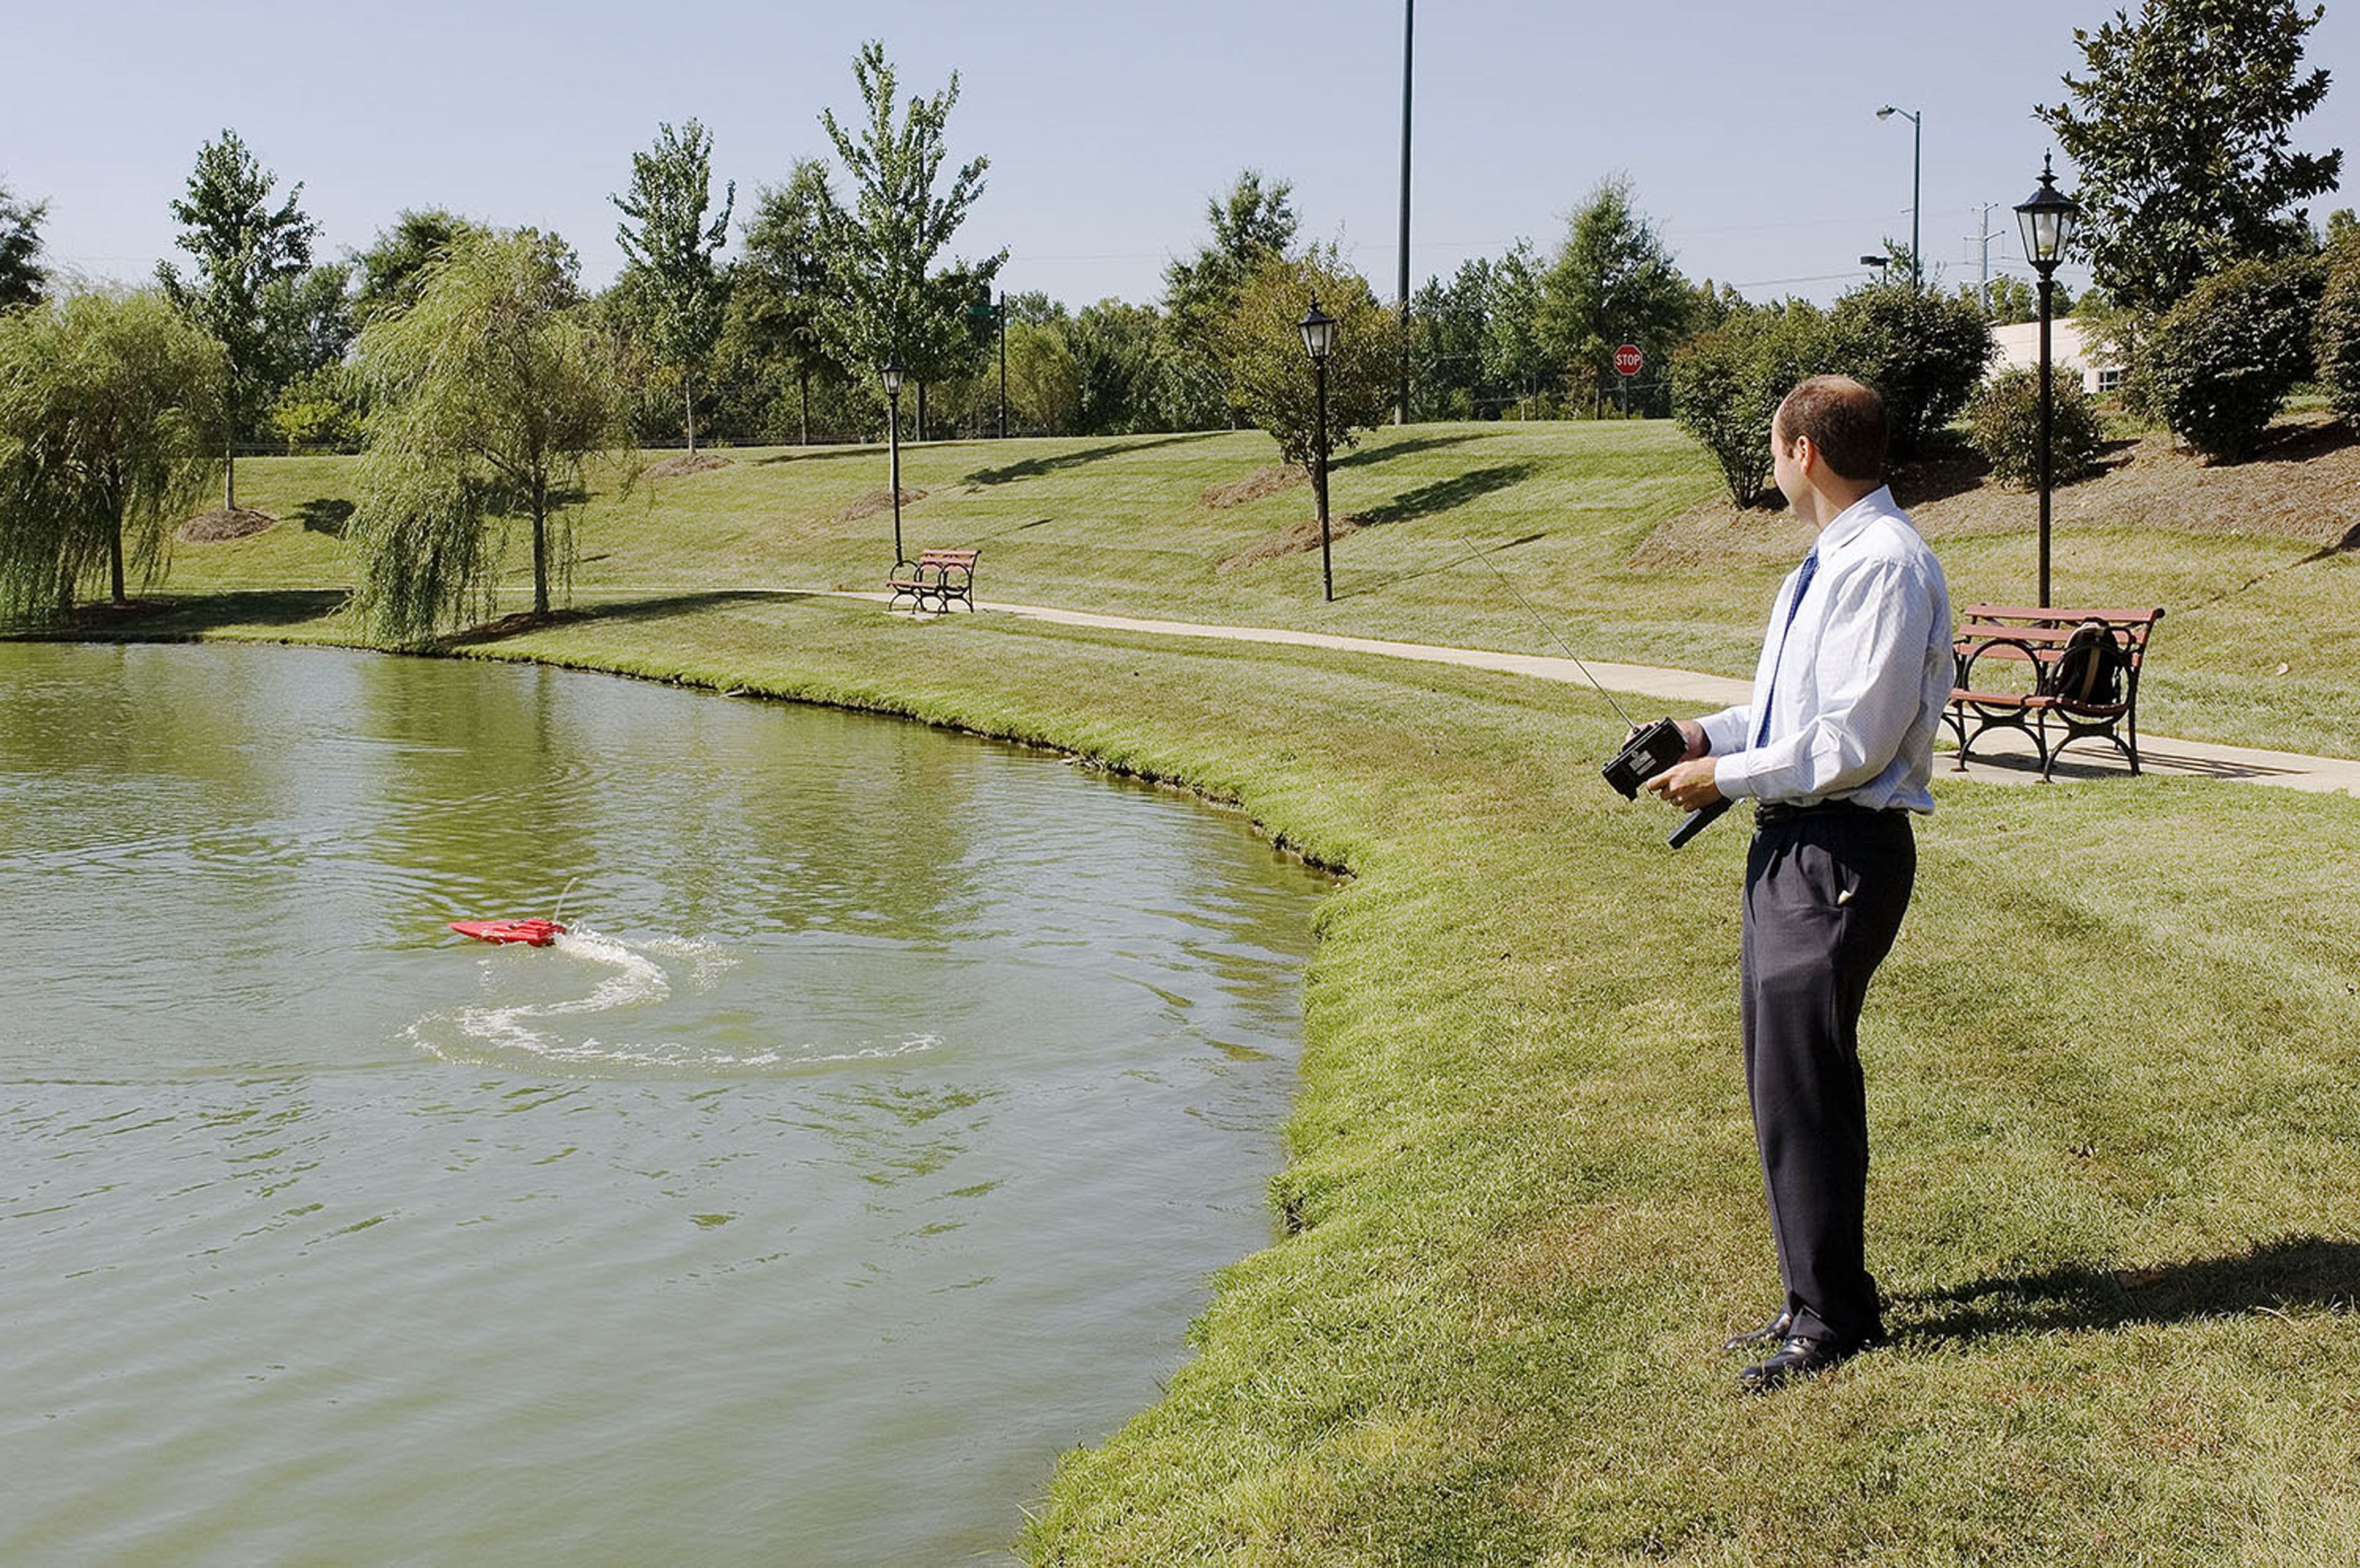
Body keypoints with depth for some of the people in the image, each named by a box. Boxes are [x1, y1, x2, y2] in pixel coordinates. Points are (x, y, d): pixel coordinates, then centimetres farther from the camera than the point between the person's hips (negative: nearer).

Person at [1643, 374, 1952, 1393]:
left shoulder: (1885, 565, -17)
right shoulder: (1826, 564, 15)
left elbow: (1853, 740, -22)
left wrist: (1729, 778, -15)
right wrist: (1708, 735, 10)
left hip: (1841, 852, -11)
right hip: (1792, 844, 11)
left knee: (1803, 1080, -5)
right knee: (1782, 1074, 17)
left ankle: (1833, 1316, 8)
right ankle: (1818, 1298, 30)